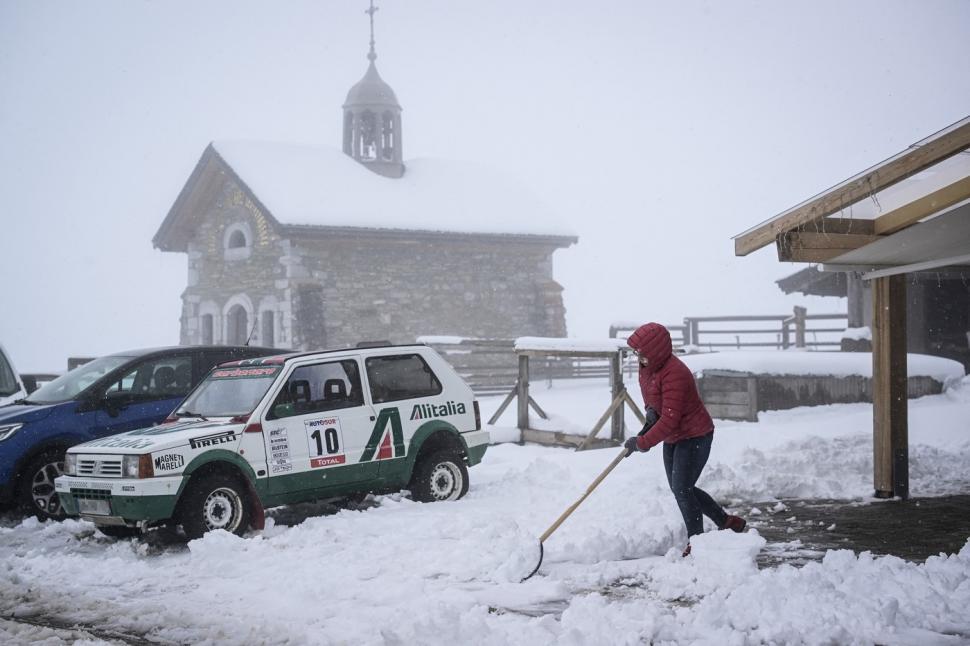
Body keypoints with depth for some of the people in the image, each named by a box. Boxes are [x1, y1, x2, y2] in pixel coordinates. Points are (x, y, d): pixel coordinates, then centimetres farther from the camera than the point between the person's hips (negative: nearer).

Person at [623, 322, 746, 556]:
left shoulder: (674, 374, -31)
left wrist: (642, 443, -28)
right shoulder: (648, 366, -2)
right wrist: (651, 409, -8)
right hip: (673, 438, 10)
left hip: (694, 437, -10)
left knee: (681, 489, -10)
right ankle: (726, 521, 30)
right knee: (680, 488, 16)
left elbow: (669, 420, -32)